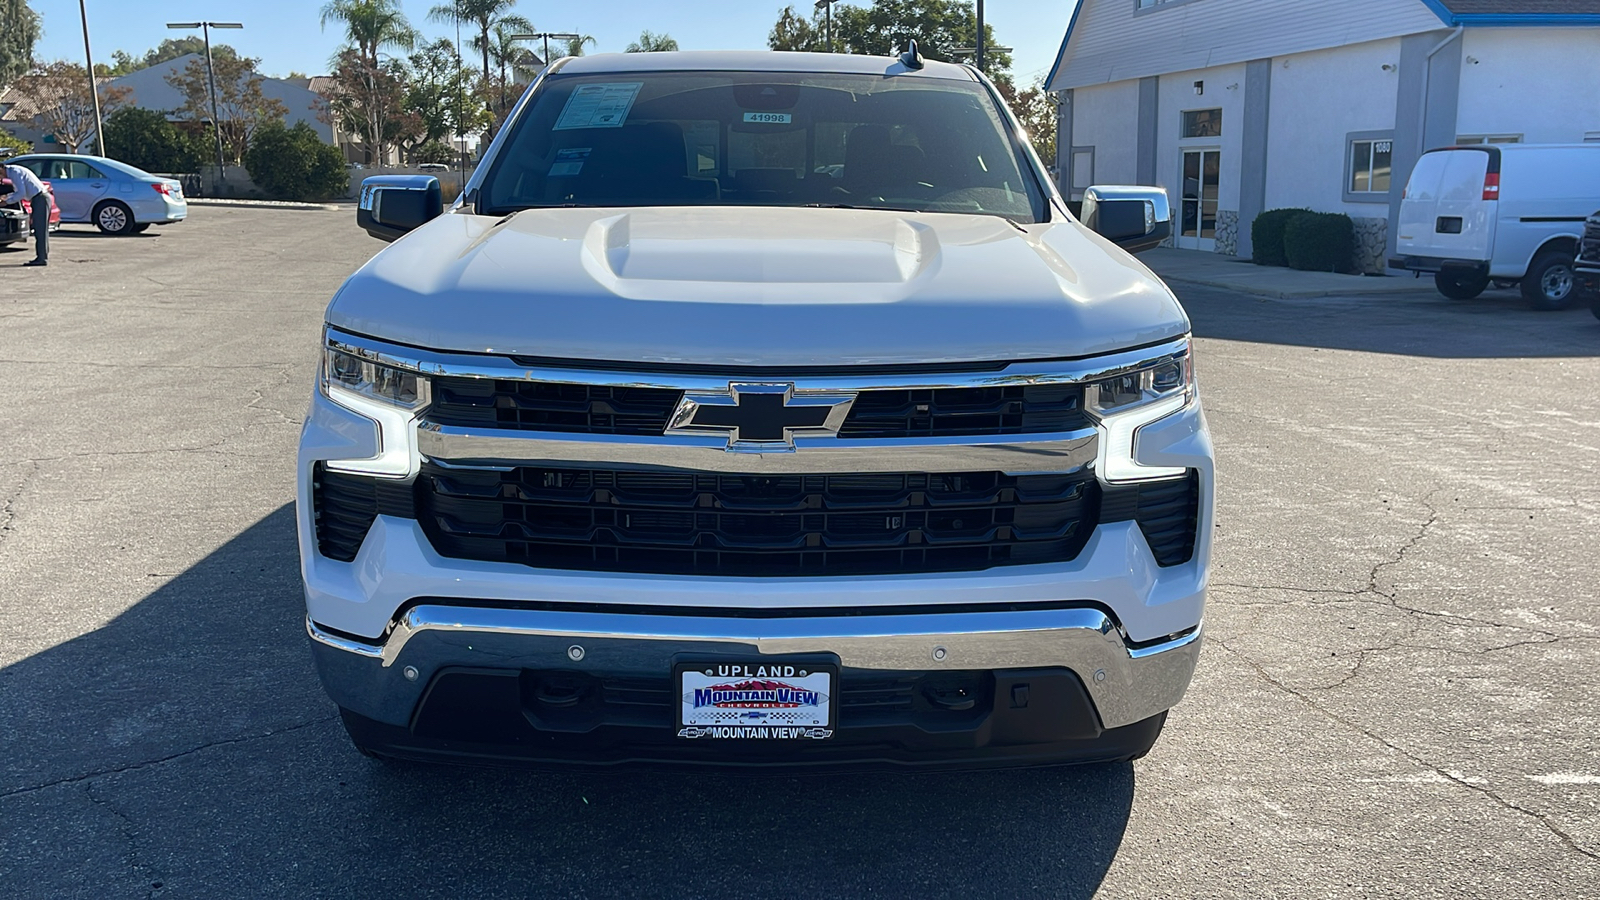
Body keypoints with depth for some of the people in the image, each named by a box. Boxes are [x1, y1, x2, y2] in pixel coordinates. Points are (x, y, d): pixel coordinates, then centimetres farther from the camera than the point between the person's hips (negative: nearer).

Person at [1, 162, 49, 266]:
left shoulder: (15, 172, -12)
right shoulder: (14, 171, 19)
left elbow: (22, 193, -17)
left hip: (40, 199, -10)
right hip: (41, 198, 10)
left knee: (40, 229, -10)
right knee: (40, 229, 10)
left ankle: (42, 258, -11)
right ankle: (43, 257, 11)